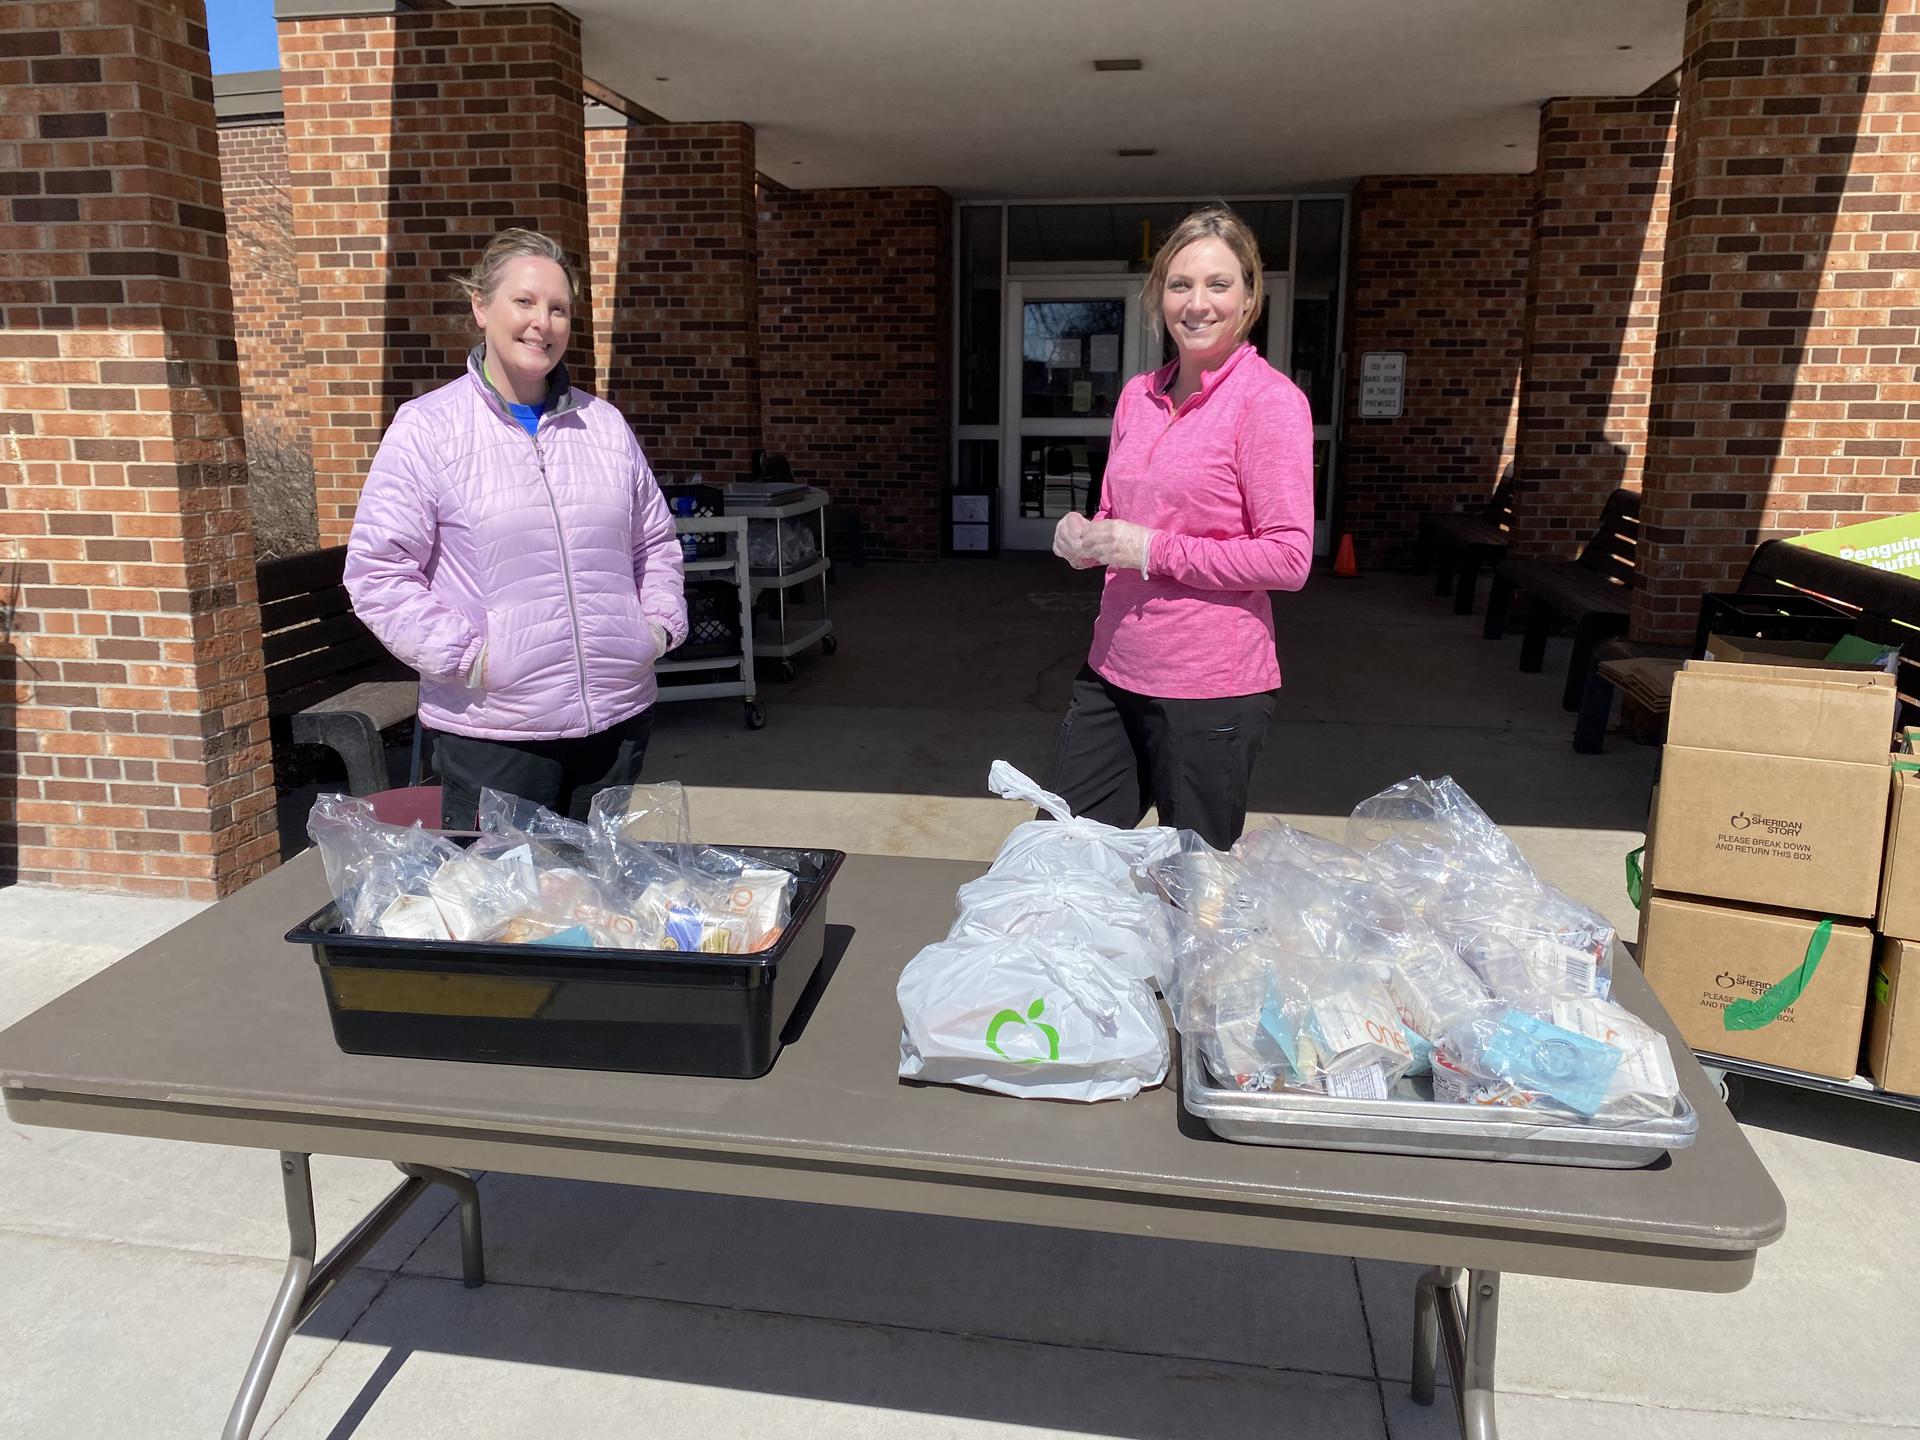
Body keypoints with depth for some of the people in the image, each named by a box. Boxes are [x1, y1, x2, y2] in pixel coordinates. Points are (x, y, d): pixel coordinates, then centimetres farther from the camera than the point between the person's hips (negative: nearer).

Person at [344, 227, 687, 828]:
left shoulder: (604, 424, 11)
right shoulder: (426, 428, -3)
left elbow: (655, 542, 20)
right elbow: (377, 571, -6)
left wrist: (659, 623, 5)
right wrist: (464, 654, -14)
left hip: (619, 714, 4)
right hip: (492, 731, -4)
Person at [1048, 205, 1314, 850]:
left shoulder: (1270, 402, -11)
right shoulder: (1138, 395, 10)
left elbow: (1289, 558, -16)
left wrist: (1152, 550, -17)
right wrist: (1083, 537, -1)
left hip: (1209, 687, -6)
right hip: (1113, 669, 7)